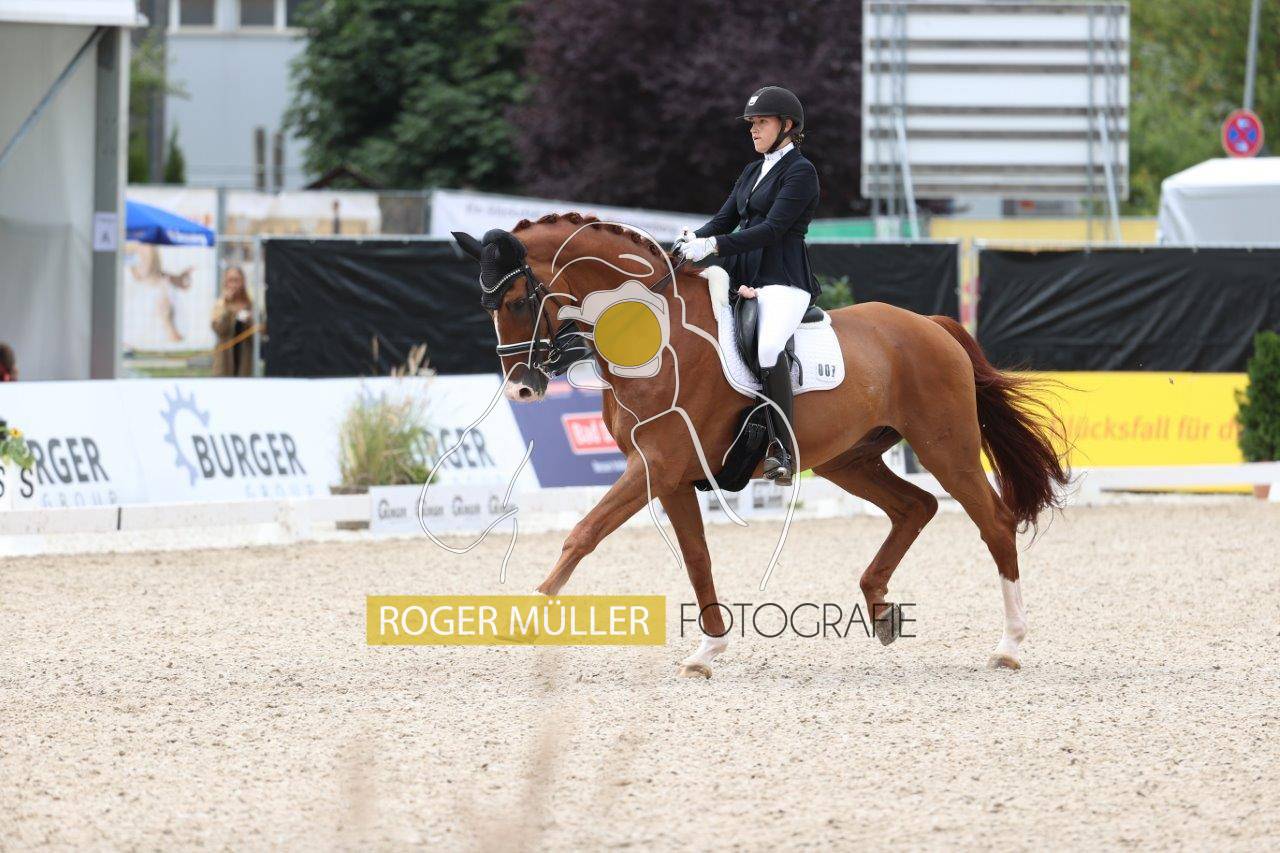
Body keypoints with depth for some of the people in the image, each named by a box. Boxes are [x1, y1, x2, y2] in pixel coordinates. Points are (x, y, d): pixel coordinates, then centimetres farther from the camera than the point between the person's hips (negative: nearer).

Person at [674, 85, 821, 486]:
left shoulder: (800, 171, -5)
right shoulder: (753, 171, 22)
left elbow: (773, 229, -15)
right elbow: (725, 219, 16)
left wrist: (712, 246, -23)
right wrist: (693, 240, -6)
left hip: (783, 278, -9)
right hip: (742, 274, 9)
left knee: (769, 347, -34)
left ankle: (784, 449, -30)